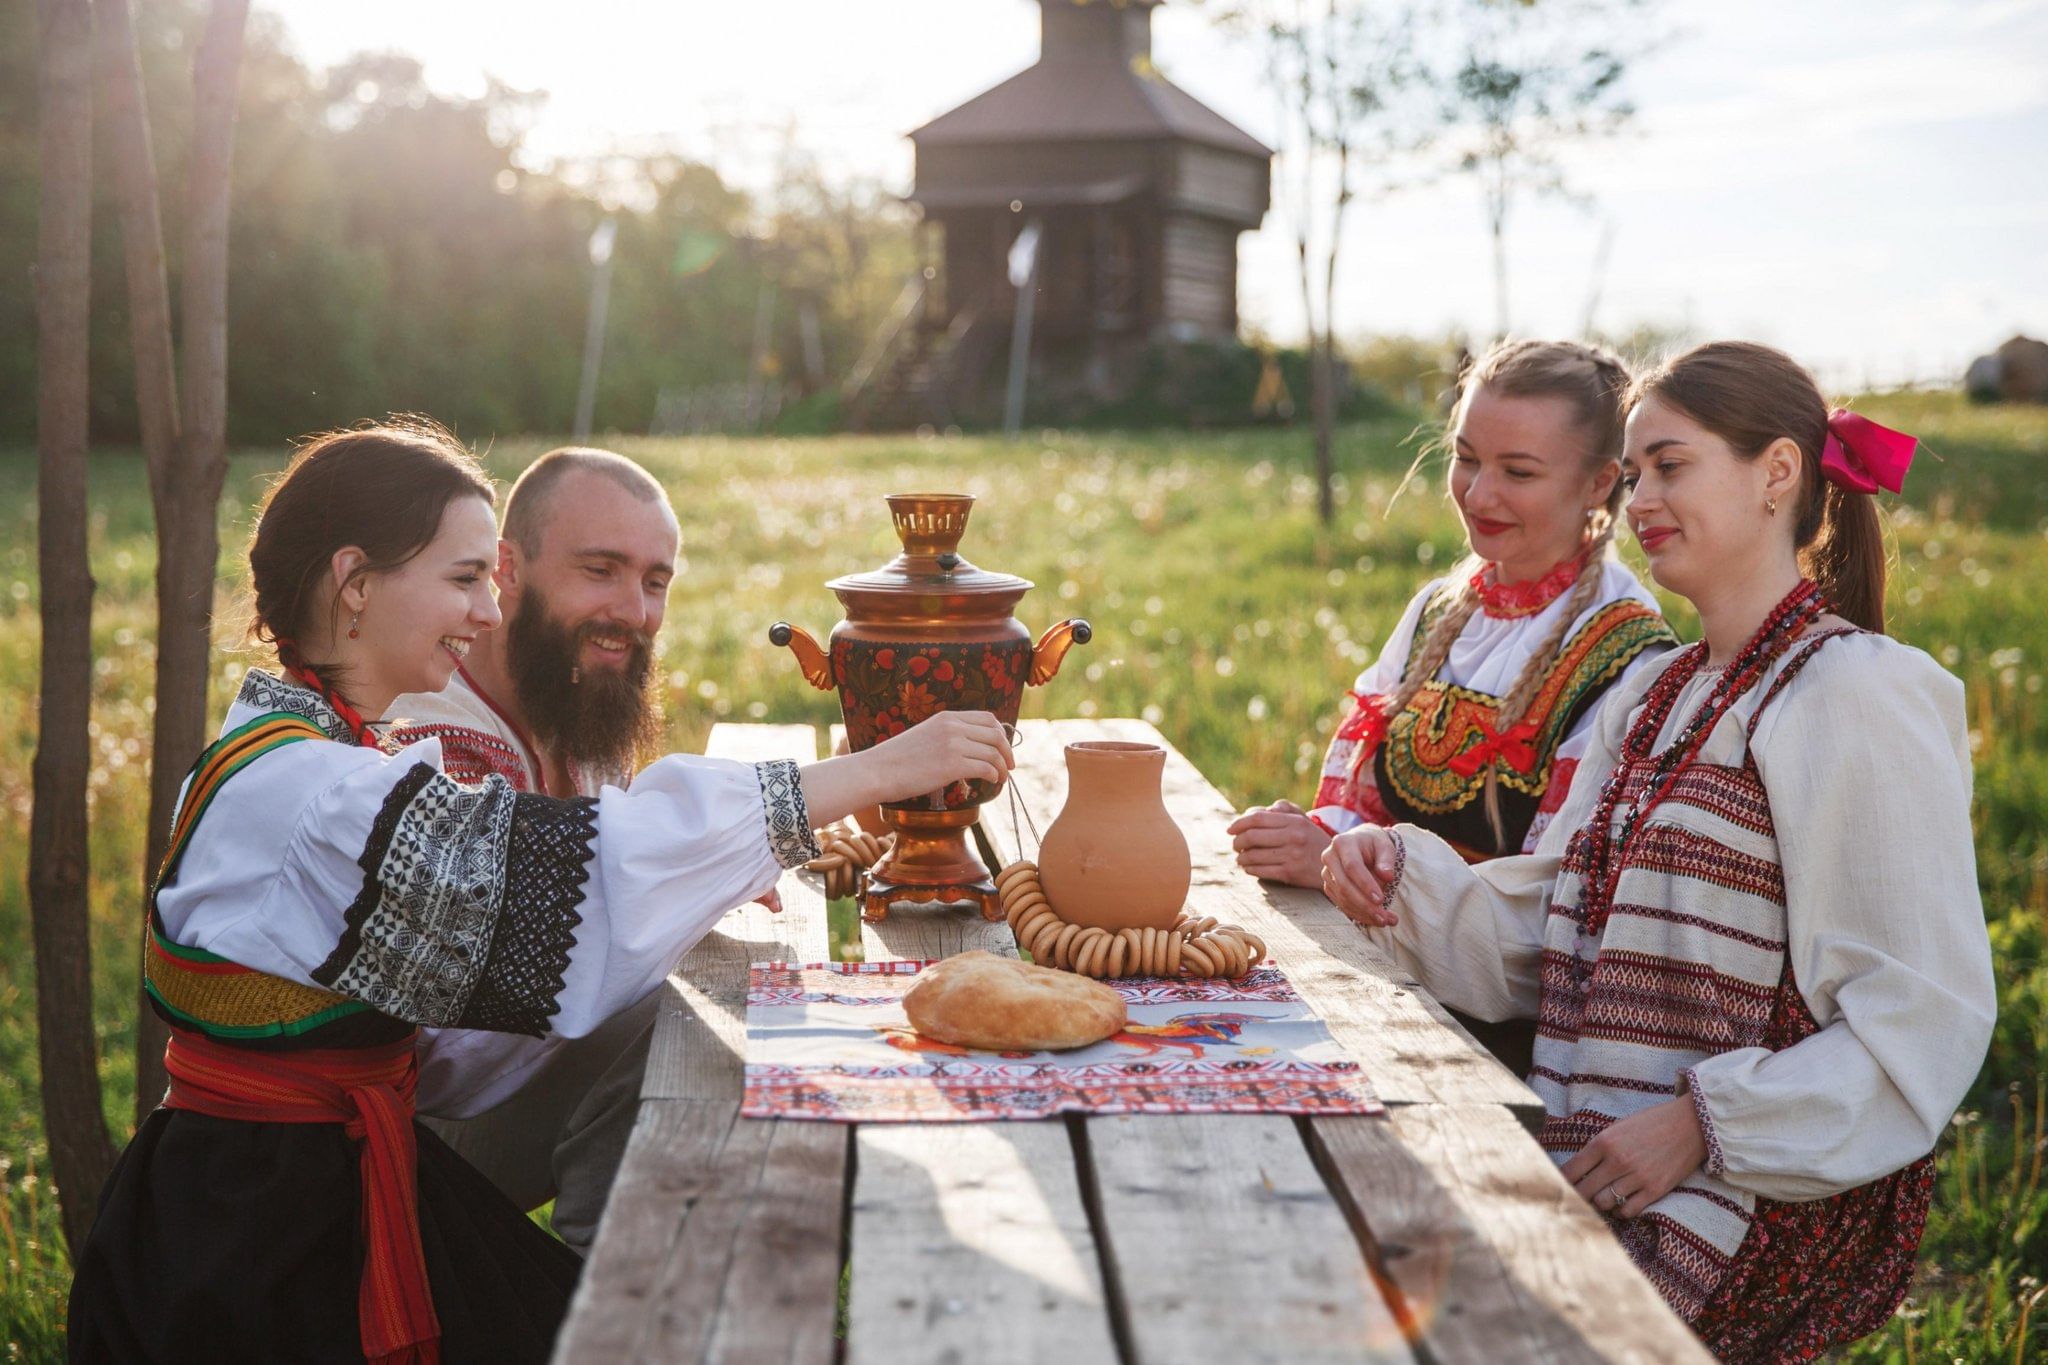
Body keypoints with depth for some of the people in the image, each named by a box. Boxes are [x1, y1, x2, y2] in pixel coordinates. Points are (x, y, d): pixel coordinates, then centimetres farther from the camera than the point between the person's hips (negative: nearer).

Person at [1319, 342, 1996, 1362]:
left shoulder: (1856, 696, -11)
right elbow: (1536, 941, 11)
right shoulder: (1651, 701, 15)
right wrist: (1402, 875, -6)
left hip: (1760, 1198, -7)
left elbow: (1929, 1016, -16)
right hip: (1588, 1159, 7)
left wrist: (1699, 1124, -19)